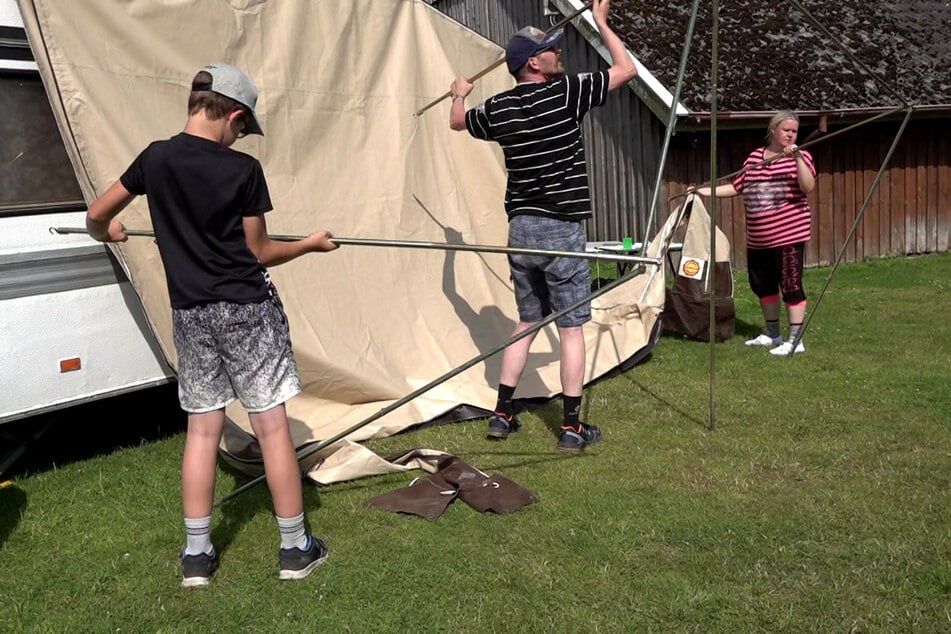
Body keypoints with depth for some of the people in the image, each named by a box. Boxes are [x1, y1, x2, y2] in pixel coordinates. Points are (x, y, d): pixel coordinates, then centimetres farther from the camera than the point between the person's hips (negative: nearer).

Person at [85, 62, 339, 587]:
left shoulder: (155, 159, 0)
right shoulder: (243, 169, -10)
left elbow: (96, 214, 11)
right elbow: (260, 253, -3)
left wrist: (106, 232, 34)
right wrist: (312, 244, 12)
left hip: (190, 314, 4)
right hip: (247, 310, -4)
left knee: (202, 427, 11)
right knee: (272, 424, 3)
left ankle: (196, 554, 16)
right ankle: (296, 548, 12)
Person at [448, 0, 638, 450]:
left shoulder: (497, 108, 5)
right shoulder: (564, 92, -10)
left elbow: (457, 122, 26)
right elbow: (627, 69, -1)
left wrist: (459, 94, 48)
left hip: (520, 228, 6)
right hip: (561, 230, -5)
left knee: (527, 322, 18)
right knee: (571, 328, 2)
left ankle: (502, 413, 19)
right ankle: (572, 426, 6)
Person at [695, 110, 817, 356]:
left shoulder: (799, 156, -1)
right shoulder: (754, 157, 12)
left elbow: (808, 187, -17)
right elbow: (737, 186, 18)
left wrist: (797, 159, -25)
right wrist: (706, 191, 12)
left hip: (789, 234, -6)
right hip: (758, 238, 6)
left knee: (790, 284, -8)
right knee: (762, 285, 15)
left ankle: (795, 340, -1)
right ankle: (773, 334, 31)